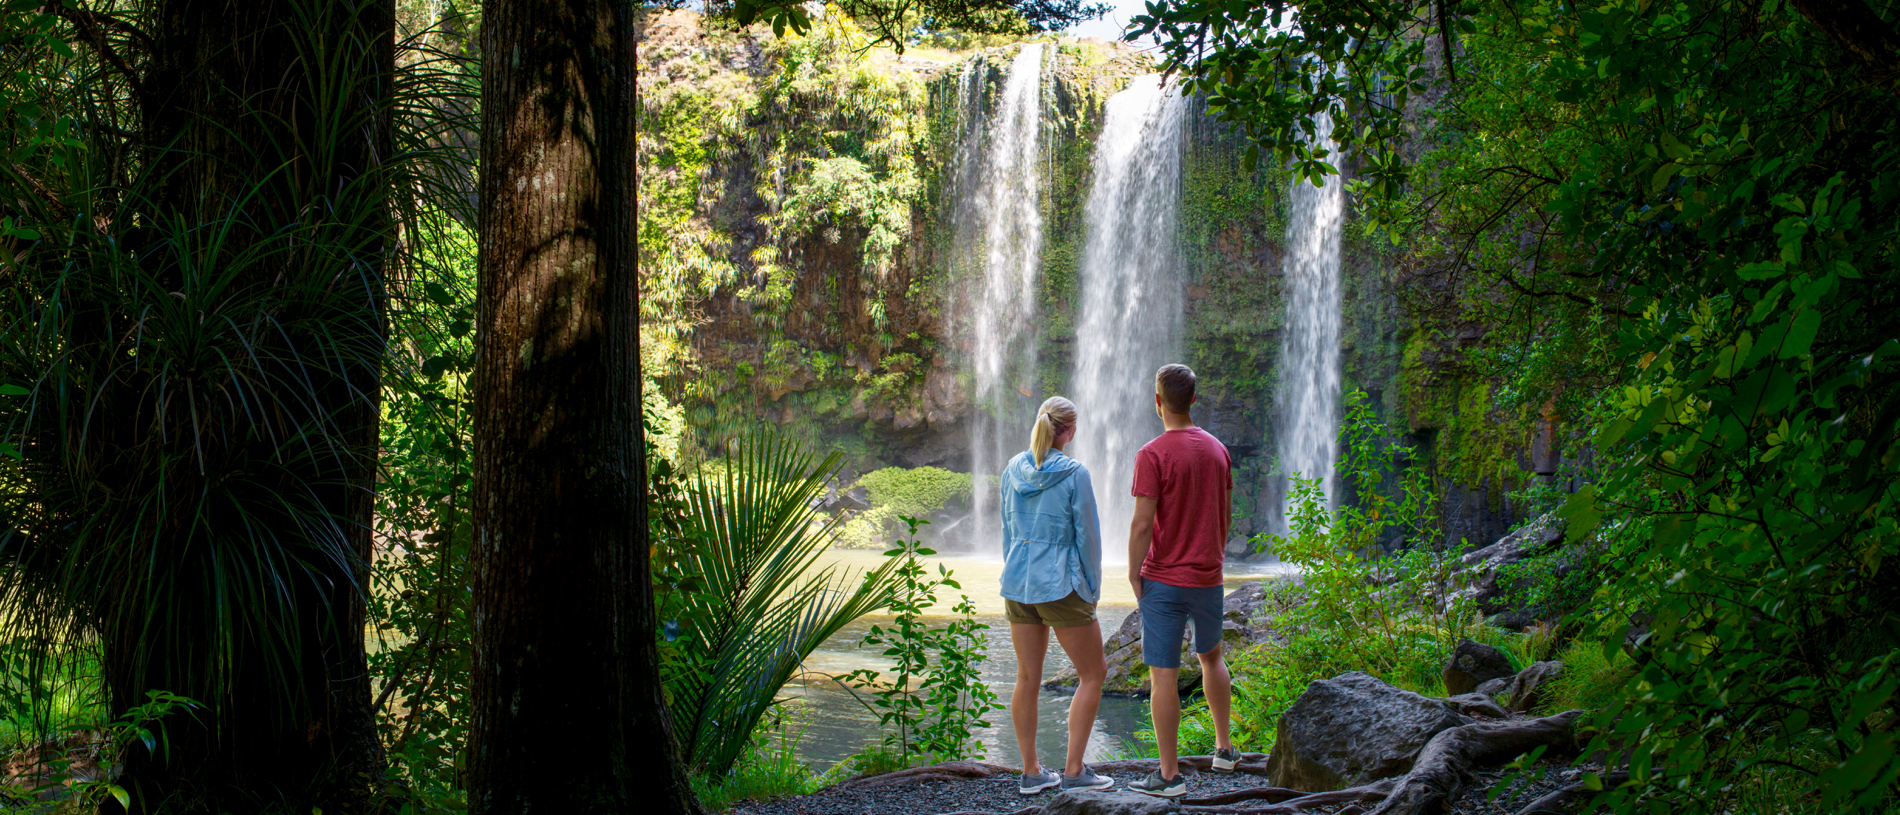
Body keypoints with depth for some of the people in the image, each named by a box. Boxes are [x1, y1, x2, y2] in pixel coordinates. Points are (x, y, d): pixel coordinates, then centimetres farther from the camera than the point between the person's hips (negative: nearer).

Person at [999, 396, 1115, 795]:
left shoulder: (1014, 470, 4)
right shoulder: (1074, 474, -12)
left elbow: (1007, 531, 12)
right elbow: (1087, 536, -8)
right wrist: (1093, 591, 2)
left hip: (1017, 584, 6)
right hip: (1060, 586, -6)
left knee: (1027, 679, 11)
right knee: (1093, 675, 7)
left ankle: (1031, 772, 16)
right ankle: (1074, 770, 3)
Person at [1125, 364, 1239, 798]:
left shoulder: (1153, 455, -15)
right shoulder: (1217, 450, 4)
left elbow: (1142, 524, -18)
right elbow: (1224, 516, 11)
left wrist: (1133, 575, -8)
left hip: (1164, 581, -6)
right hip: (1208, 578, 6)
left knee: (1163, 676, -1)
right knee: (1211, 656, 27)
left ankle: (1169, 774, 1)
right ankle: (1224, 748, 32)